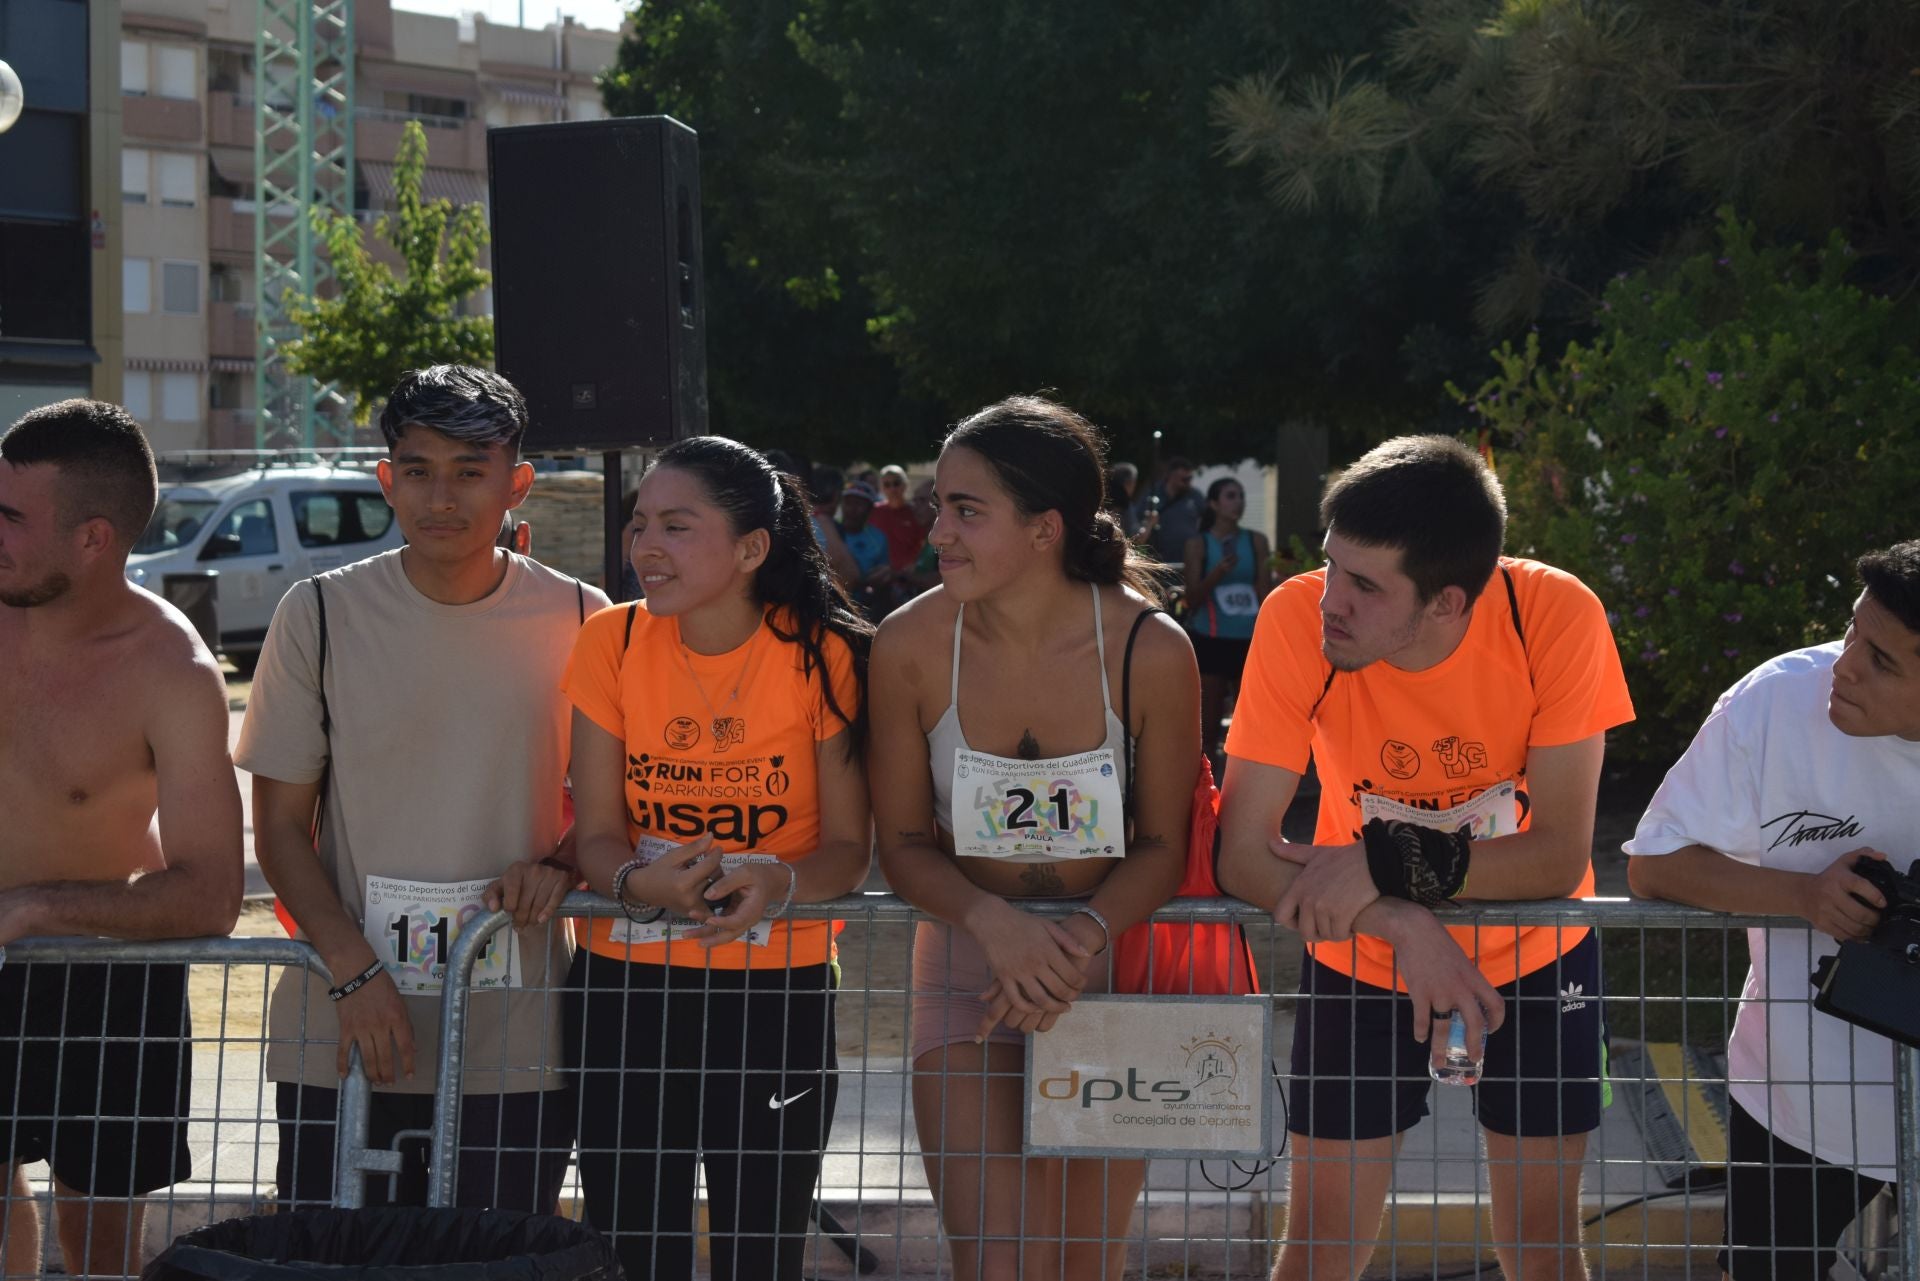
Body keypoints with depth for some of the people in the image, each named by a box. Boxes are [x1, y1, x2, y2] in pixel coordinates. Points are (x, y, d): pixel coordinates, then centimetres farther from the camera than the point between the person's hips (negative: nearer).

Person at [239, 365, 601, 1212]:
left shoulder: (577, 621, 2)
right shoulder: (321, 615, 0)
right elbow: (280, 827, 3)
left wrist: (559, 867, -9)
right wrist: (355, 971, -10)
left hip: (517, 1050, 0)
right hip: (341, 1044, 0)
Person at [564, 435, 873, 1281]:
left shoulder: (820, 656, -8)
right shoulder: (614, 641, -2)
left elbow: (848, 849, -6)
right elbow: (596, 835, -2)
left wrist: (778, 883, -28)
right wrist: (642, 884, -24)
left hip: (777, 992, -2)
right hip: (625, 988, 2)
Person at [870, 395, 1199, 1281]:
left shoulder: (1150, 651, -16)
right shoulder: (911, 645, -13)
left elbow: (1162, 845, -7)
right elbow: (903, 845, -6)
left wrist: (1082, 939, -25)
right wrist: (993, 921, -25)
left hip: (1109, 955, 0)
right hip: (969, 952, 0)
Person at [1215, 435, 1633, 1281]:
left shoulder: (1557, 617, -28)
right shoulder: (1297, 618, -27)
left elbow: (1560, 858, -24)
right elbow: (1243, 855, -25)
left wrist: (1389, 864, -35)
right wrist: (1403, 926, -37)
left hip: (1534, 954, 0)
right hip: (1363, 958, 0)